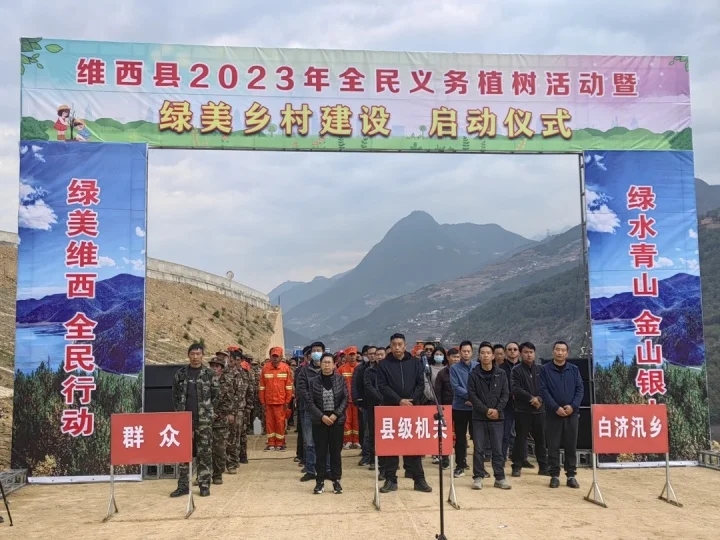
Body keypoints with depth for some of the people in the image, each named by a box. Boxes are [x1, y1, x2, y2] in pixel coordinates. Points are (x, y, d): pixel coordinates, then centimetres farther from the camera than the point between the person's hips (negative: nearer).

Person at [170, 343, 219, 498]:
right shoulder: (180, 373, 6)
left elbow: (216, 394, 5)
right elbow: (175, 395, 11)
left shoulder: (209, 374, 1)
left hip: (204, 420, -2)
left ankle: (204, 485, 10)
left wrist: (207, 409, 4)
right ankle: (183, 485, 13)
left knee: (205, 453, 2)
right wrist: (179, 411, 5)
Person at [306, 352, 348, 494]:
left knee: (336, 451, 5)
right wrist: (322, 416, -13)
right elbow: (309, 401, -3)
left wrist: (336, 414, -12)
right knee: (320, 452, 3)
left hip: (337, 420, 0)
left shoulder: (341, 379, 0)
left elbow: (346, 399, -1)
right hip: (319, 421, 0)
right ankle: (320, 481, 11)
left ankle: (336, 481, 14)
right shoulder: (314, 381, -1)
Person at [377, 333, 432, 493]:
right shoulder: (384, 364, 1)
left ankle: (419, 480, 10)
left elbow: (421, 384, 3)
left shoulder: (415, 363, 7)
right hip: (391, 409, -1)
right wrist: (399, 400, -16)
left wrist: (412, 400, -11)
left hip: (412, 409, 1)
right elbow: (382, 386, -7)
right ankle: (391, 480, 10)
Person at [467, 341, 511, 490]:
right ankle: (478, 477, 11)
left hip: (497, 417, 1)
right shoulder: (473, 374, 0)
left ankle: (500, 478, 13)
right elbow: (471, 395, -5)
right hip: (479, 417, -1)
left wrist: (498, 410, -11)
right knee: (479, 449, 3)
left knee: (498, 449, 5)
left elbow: (505, 394, 2)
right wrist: (486, 410, -12)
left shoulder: (501, 374, 4)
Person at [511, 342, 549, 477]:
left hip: (539, 409, 3)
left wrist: (539, 398, -13)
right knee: (520, 439, 1)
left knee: (541, 439, 9)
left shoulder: (540, 370, 10)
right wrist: (531, 398, -17)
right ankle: (517, 466, 9)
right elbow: (515, 389, -12)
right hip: (522, 410, -3)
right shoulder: (516, 370, -1)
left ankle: (543, 467, 18)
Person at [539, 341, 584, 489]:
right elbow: (543, 390, -5)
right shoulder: (545, 369, 0)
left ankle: (571, 475, 14)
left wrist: (573, 406, -11)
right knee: (553, 446, 2)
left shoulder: (574, 369, 8)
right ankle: (554, 475, 9)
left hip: (572, 413, 2)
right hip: (553, 413, -2)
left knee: (571, 446, 6)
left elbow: (580, 389, 4)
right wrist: (556, 407, -15)